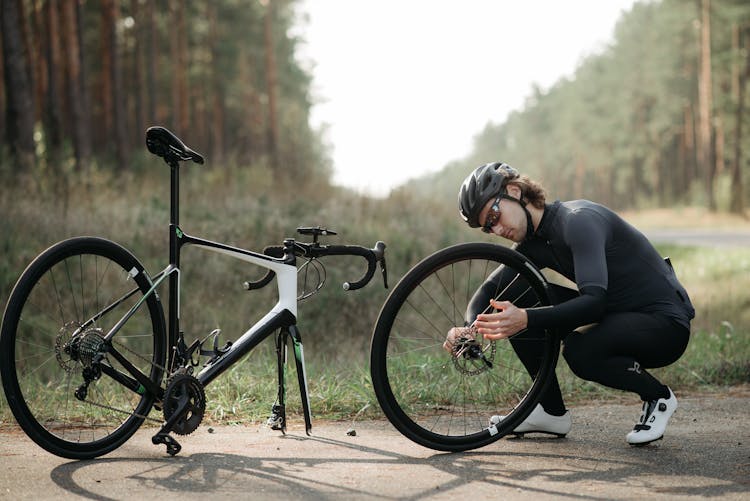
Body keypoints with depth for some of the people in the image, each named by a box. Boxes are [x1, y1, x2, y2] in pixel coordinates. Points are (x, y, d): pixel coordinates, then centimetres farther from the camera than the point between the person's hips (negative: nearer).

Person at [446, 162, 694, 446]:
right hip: (614, 314, 8)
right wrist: (468, 328, -17)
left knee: (579, 351, -36)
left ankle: (657, 397, -5)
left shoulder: (579, 220, -23)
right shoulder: (536, 243, 5)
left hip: (667, 324, -8)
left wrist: (526, 319, -46)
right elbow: (490, 290, 5)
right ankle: (551, 411, 5)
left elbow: (594, 301, -34)